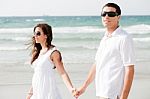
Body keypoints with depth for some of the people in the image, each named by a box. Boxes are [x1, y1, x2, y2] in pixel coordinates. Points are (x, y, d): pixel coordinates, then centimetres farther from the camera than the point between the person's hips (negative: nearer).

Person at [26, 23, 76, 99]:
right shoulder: (38, 52, 12)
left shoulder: (53, 52, -9)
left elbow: (62, 73, -15)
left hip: (48, 93, -7)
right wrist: (30, 92, 20)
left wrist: (71, 89, -29)